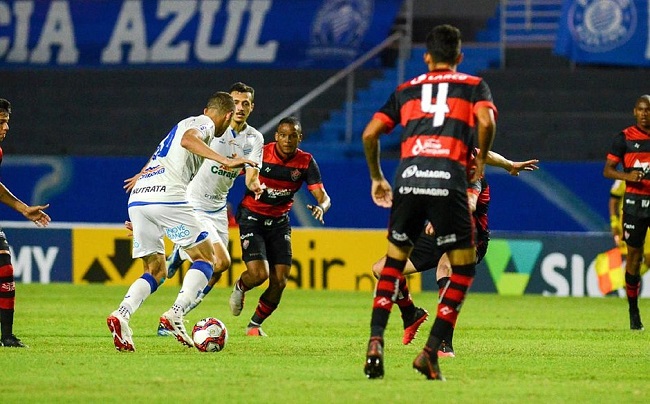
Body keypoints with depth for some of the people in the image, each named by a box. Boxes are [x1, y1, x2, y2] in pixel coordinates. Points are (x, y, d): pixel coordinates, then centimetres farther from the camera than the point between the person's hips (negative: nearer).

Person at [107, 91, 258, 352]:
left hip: (137, 198, 8)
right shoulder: (204, 123, 6)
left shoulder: (185, 123, 32)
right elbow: (188, 140, -19)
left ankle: (121, 314, -12)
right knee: (205, 258, 4)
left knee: (155, 271, 12)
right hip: (166, 197, -8)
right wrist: (225, 161, -27)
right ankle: (175, 315, -13)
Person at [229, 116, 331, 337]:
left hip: (279, 221, 3)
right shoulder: (260, 153, -16)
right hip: (252, 217, -3)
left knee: (279, 281, -5)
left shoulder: (306, 162, -9)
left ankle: (255, 325, 18)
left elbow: (323, 196, -12)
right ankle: (239, 288, 19)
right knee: (259, 274, -19)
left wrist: (321, 207, -36)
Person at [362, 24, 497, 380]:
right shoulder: (473, 86, 17)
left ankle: (375, 341, 2)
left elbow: (370, 133, 15)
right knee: (464, 268, 10)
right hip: (449, 177, -3)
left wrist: (377, 178, 28)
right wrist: (480, 160, 12)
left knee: (394, 260, 19)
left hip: (408, 175, 3)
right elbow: (486, 122, -4)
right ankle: (431, 352, -2)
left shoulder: (406, 90, 24)